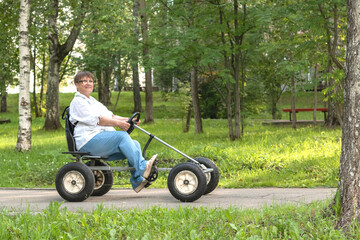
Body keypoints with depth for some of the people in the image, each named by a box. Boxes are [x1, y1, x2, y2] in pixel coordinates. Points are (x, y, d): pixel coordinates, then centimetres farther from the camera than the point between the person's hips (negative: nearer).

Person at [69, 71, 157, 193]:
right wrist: (117, 123, -19)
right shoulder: (77, 101, 1)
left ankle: (138, 181, -15)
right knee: (122, 136, -28)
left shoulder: (93, 101, 30)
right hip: (89, 141, -9)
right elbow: (95, 119, -12)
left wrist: (127, 120, 3)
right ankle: (142, 168, -38)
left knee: (135, 144, -8)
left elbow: (110, 116, 21)